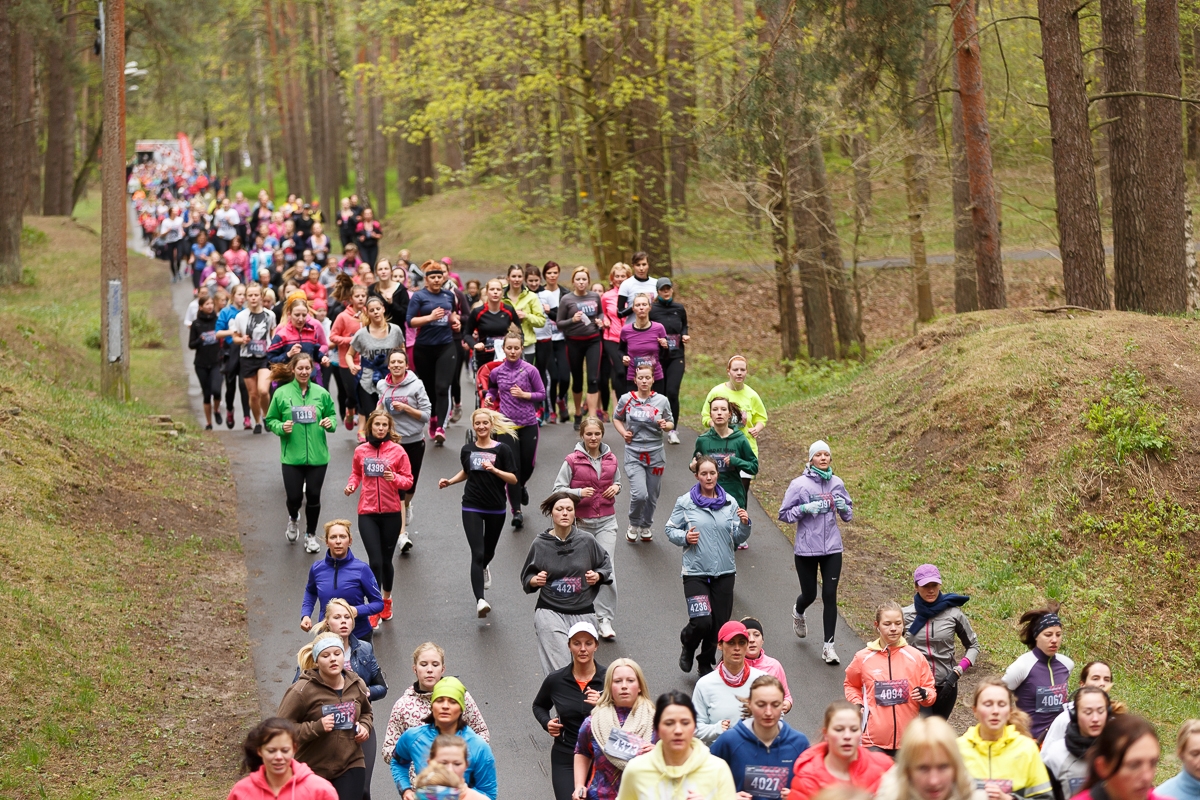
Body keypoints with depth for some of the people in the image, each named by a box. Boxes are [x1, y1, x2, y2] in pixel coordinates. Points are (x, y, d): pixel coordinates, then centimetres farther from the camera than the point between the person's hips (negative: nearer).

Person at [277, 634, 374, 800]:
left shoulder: (357, 685, 3)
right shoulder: (302, 690, -13)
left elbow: (366, 712, 24)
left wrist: (365, 727, 2)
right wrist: (316, 727, -25)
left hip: (351, 767, 2)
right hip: (313, 771, -2)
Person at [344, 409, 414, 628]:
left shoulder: (397, 450, -4)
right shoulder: (360, 451, 2)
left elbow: (408, 480, -1)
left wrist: (395, 478, -21)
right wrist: (351, 485, -3)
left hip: (391, 513, 0)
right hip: (367, 513, 0)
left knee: (386, 560, 11)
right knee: (375, 561, -8)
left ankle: (386, 600, 36)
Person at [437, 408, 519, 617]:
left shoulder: (502, 449, -6)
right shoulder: (467, 449, 3)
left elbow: (513, 479, -8)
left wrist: (494, 469, -23)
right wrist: (450, 481, 6)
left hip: (496, 509, 0)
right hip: (472, 508, 0)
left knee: (488, 551, 20)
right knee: (477, 553, -14)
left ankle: (483, 569, 57)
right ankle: (480, 600, -21)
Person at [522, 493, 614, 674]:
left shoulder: (587, 541, 0)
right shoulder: (540, 544, -1)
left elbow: (605, 565, 16)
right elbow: (526, 578, 10)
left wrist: (598, 576, -5)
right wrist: (535, 581, -11)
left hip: (583, 613, 2)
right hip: (549, 613, -2)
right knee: (559, 673, -13)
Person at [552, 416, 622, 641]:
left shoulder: (611, 459, 3)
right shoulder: (573, 460, -7)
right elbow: (557, 489, -6)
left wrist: (616, 487, -1)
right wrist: (579, 492, -21)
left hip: (606, 521, 1)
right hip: (582, 522, -1)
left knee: (606, 568, -9)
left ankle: (605, 620, -5)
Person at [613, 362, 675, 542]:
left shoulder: (661, 401, -2)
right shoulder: (626, 399, -3)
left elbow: (671, 423, 9)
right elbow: (616, 418, 14)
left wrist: (665, 425, -14)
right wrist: (623, 433, -3)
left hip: (655, 454, 2)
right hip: (634, 454, -2)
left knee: (652, 496, 10)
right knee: (639, 494, -16)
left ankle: (647, 526, 37)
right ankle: (634, 525, 12)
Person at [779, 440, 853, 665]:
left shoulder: (837, 483, 2)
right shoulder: (799, 484, -8)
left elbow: (848, 515, 13)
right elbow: (784, 514, -5)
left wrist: (844, 507, -10)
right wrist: (806, 508, -20)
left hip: (832, 548, 2)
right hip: (806, 550, -2)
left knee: (830, 595, -3)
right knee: (809, 594, 10)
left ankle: (828, 644, 4)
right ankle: (798, 612, 48)